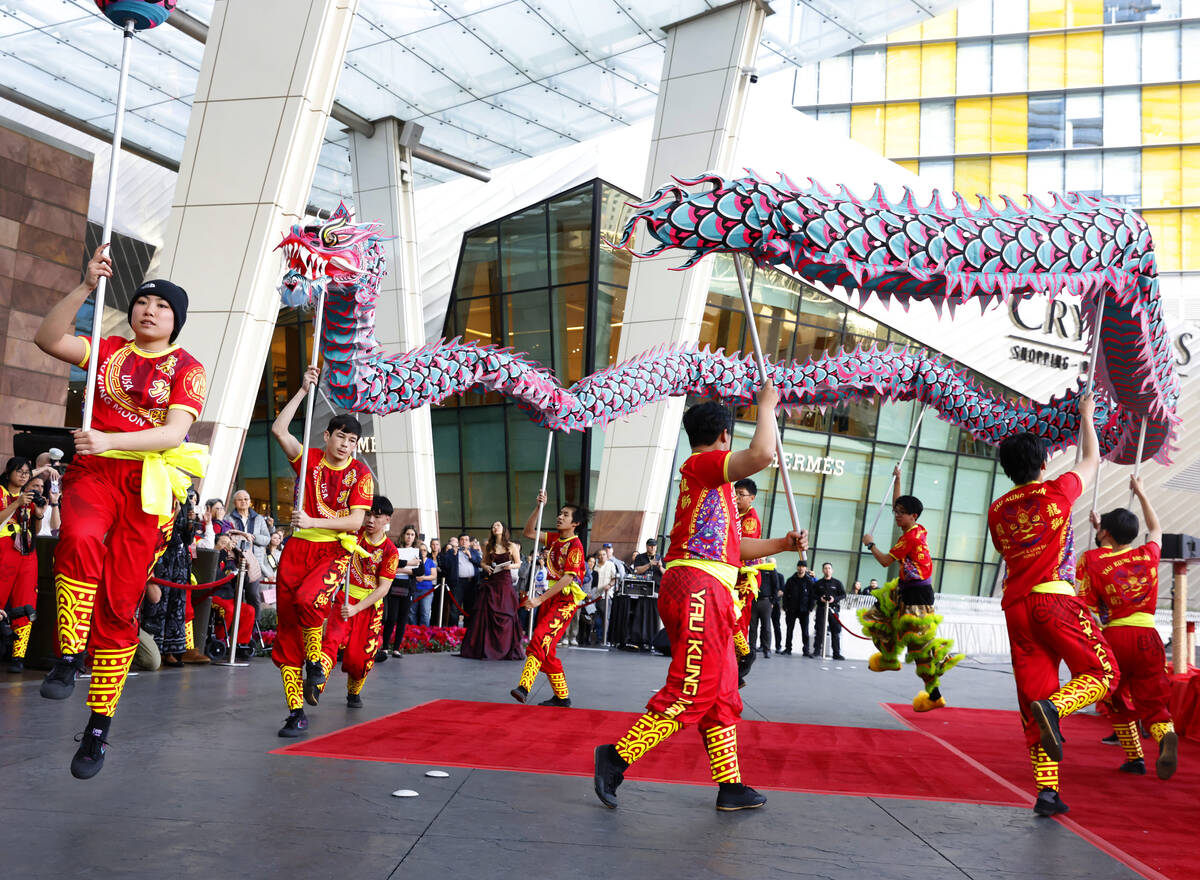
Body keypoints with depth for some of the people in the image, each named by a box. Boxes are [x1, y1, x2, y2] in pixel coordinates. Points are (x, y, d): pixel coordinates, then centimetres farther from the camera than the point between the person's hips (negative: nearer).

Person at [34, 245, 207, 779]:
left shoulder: (187, 368, 5)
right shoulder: (109, 351, 14)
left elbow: (174, 433, -8)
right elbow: (48, 338, -1)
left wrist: (110, 440, -22)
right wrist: (87, 286, -9)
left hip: (148, 482, -2)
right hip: (94, 472, 2)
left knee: (119, 603, -3)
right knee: (81, 538, -35)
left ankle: (98, 728, 5)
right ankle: (68, 659, -24)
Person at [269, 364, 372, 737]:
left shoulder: (360, 473, -1)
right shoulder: (309, 459, 7)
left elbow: (355, 522, -8)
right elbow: (278, 429, -4)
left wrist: (313, 522, -17)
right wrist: (304, 390, -3)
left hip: (334, 550, -3)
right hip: (297, 548, 3)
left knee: (307, 599, -33)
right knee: (286, 627, 1)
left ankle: (316, 664, -4)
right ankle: (296, 712, 8)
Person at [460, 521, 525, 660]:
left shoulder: (512, 546, 4)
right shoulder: (488, 546, 11)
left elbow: (518, 564, 8)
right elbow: (483, 561, 17)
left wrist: (510, 566, -12)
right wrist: (485, 566, -5)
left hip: (505, 582, -2)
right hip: (490, 582, 2)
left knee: (505, 615, -5)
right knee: (485, 613, -4)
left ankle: (507, 649, 4)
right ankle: (484, 648, 3)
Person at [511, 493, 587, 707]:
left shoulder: (574, 545, -12)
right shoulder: (555, 540, 13)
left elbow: (567, 578, -19)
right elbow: (529, 532, 17)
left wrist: (540, 599, -21)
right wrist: (539, 507, 3)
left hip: (566, 599, -8)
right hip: (551, 597, 8)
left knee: (541, 639, -24)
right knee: (547, 650, 8)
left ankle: (524, 687, -35)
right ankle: (562, 697, 17)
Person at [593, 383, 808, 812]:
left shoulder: (710, 482, 26)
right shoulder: (702, 463, -4)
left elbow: (734, 545, 31)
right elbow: (761, 454, -21)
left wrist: (782, 544, 23)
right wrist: (767, 405, -7)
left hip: (711, 598, 11)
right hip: (698, 588, -11)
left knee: (722, 696, 13)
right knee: (689, 693, -12)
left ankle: (730, 787, 18)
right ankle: (617, 756, -7)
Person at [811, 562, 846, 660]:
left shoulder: (837, 583, 7)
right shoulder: (818, 583, 10)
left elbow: (843, 594, 5)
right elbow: (813, 595, 9)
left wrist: (835, 599, -12)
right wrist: (819, 598, -10)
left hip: (833, 609, 0)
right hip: (821, 608, 0)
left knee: (836, 631, -1)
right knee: (819, 630, 0)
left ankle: (836, 653, 4)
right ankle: (817, 650, 7)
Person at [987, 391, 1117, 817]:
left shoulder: (997, 510, 12)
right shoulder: (1056, 491, 3)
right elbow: (1092, 460, 21)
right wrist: (1086, 416, 35)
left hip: (1016, 605, 5)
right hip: (1055, 598, -5)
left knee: (1033, 692, 4)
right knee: (1102, 672, 6)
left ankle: (1047, 789, 0)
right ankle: (1054, 707, -25)